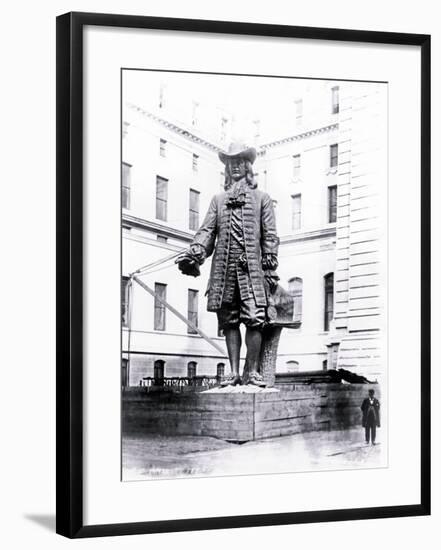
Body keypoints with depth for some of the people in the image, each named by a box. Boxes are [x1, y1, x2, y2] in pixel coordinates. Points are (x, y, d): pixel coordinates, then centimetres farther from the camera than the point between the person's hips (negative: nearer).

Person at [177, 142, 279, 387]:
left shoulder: (261, 198, 14)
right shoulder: (218, 199, 20)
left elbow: (270, 235, 7)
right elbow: (207, 230, 10)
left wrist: (270, 267, -3)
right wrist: (195, 253, -9)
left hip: (251, 267, -2)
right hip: (224, 268, 3)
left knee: (254, 319, -11)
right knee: (229, 321, 2)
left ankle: (251, 371, -4)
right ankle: (234, 371, 6)